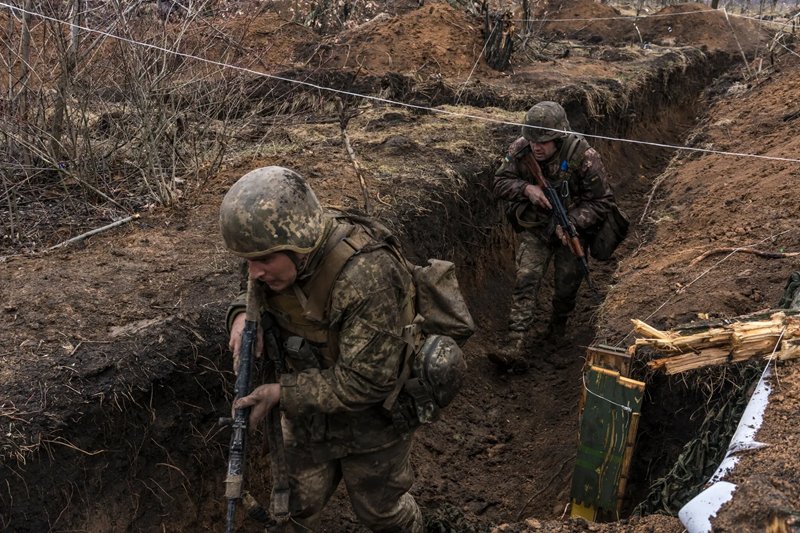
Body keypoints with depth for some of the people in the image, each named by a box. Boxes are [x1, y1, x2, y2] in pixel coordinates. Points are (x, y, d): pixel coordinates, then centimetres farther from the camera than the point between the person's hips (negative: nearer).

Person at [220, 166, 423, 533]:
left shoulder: (366, 278, -38)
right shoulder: (288, 256, -15)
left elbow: (365, 382, -33)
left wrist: (282, 393, -29)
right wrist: (241, 315, -17)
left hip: (370, 423, -5)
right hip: (308, 411, 6)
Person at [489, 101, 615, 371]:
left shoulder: (583, 156, -24)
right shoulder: (520, 150, -14)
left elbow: (602, 201, -14)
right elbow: (501, 182, -3)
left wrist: (571, 222, -26)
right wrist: (526, 188, -24)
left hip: (570, 230, -1)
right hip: (535, 229, 1)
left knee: (567, 286, 6)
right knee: (525, 281, -13)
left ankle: (558, 329, 39)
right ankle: (514, 349, -18)